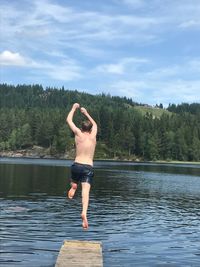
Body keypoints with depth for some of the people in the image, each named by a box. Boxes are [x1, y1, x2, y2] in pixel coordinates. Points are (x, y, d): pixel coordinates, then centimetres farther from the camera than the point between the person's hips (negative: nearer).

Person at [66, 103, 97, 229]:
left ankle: (74, 186, 4)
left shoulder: (79, 134, 2)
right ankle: (84, 212, -35)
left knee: (74, 182, 35)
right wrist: (86, 113, 38)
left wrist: (74, 108, 25)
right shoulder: (93, 136, 8)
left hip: (77, 165, 0)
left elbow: (69, 120, 13)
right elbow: (94, 124, 30)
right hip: (89, 167, 0)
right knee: (86, 190, -15)